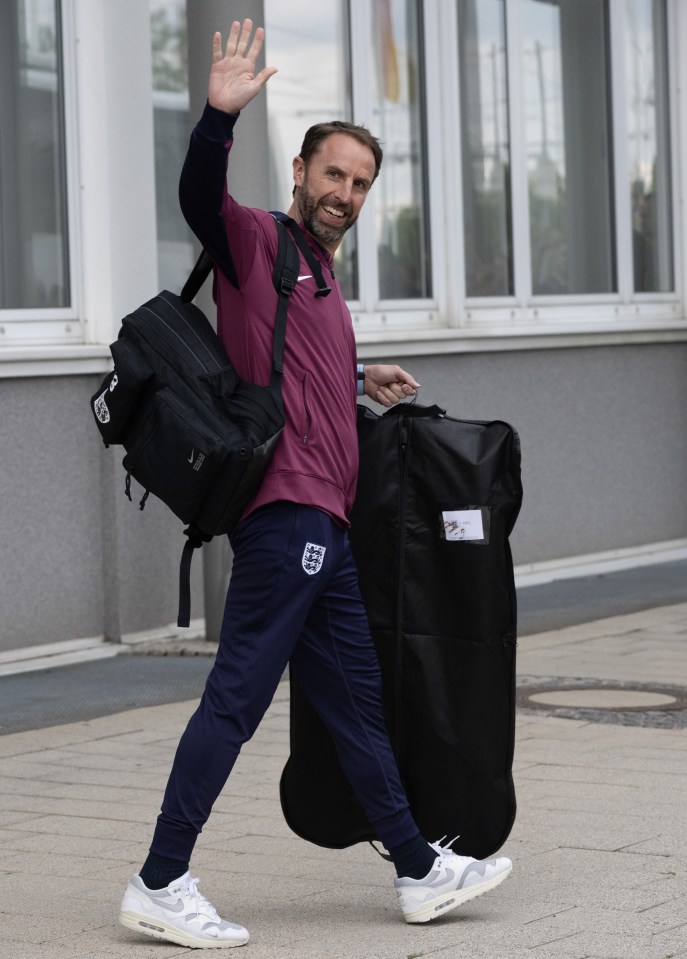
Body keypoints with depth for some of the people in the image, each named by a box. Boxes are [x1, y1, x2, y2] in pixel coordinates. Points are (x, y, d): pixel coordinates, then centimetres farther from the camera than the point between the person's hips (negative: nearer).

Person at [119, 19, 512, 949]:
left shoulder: (321, 276, 24)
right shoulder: (258, 243, -2)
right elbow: (200, 199, -23)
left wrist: (361, 378, 29)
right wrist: (219, 118, -37)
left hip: (323, 522, 9)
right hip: (287, 512, -9)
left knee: (356, 699, 15)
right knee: (236, 698, -9)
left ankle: (420, 870, 22)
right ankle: (161, 886, -6)